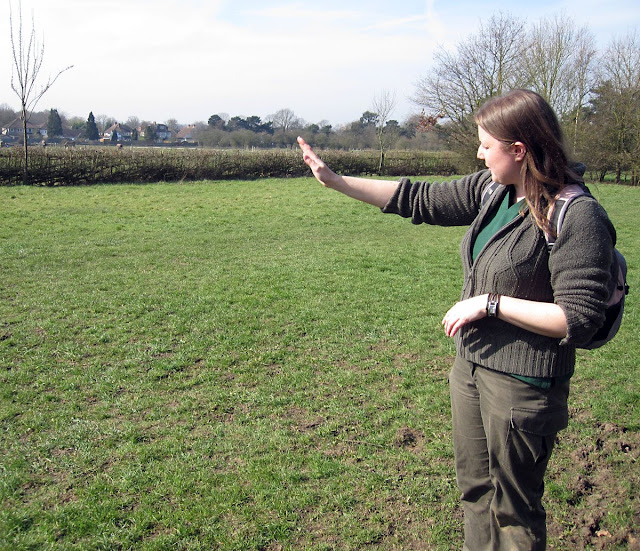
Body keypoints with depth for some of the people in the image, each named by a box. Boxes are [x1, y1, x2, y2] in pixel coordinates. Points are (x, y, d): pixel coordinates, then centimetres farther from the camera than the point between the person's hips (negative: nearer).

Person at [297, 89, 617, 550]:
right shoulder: (491, 188, 1)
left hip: (522, 382, -7)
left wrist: (489, 302, -20)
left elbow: (579, 318, -22)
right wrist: (335, 180, 7)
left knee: (514, 510, 12)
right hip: (470, 365, 8)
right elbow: (421, 200, 7)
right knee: (475, 490, 23)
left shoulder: (578, 217, -20)